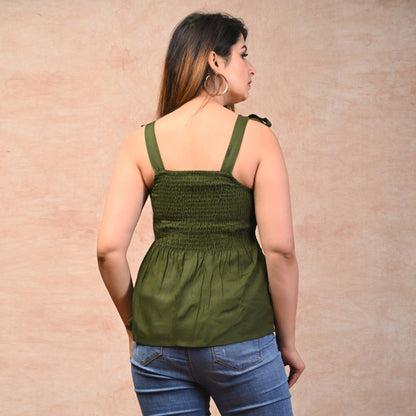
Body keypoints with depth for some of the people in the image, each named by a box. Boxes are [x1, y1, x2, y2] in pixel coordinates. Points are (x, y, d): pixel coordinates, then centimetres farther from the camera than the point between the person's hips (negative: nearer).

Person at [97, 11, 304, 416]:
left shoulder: (142, 142, 3)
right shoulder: (256, 137, -4)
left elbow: (109, 249, -3)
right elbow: (280, 249, -9)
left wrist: (135, 326, 12)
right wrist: (287, 342, 3)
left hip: (159, 340, 3)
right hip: (237, 336, -3)